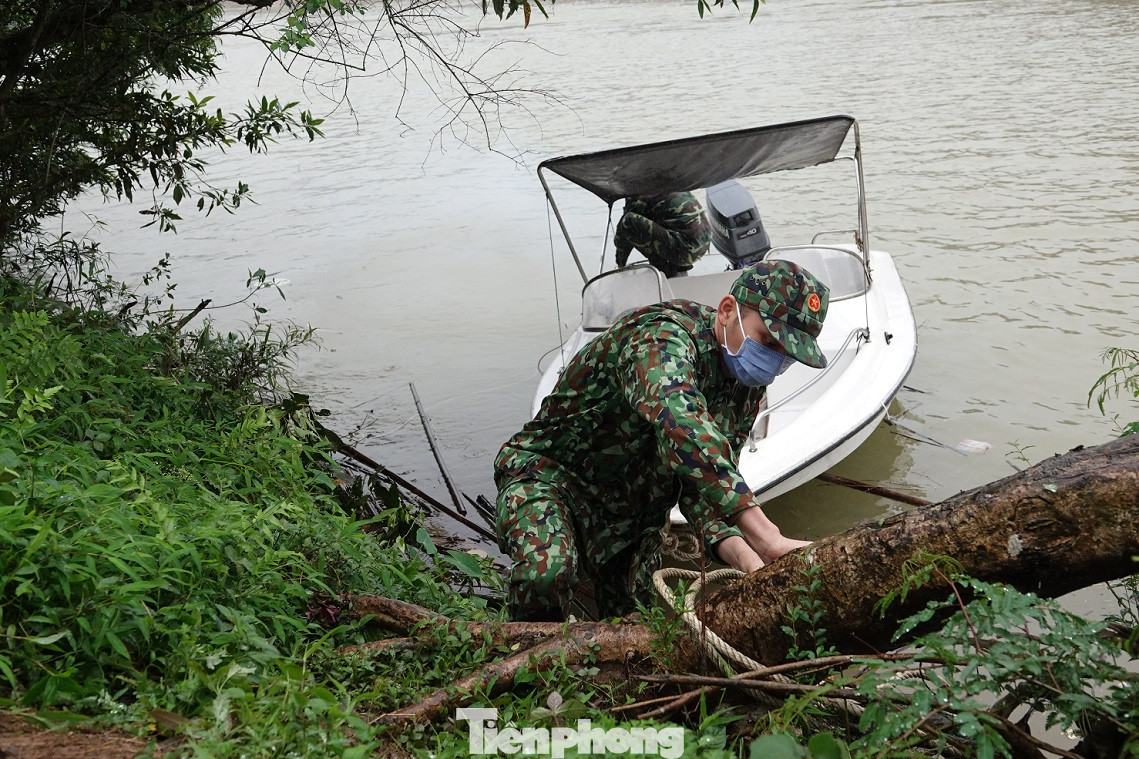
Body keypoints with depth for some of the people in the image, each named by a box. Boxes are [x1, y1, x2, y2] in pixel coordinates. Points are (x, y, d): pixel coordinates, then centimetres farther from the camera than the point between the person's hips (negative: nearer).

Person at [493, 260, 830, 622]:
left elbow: (704, 485, -6)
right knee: (546, 572, -34)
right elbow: (682, 430, -49)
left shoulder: (748, 387, -2)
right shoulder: (664, 337, -30)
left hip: (633, 517, 8)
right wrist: (768, 540, -55)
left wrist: (743, 555, -28)